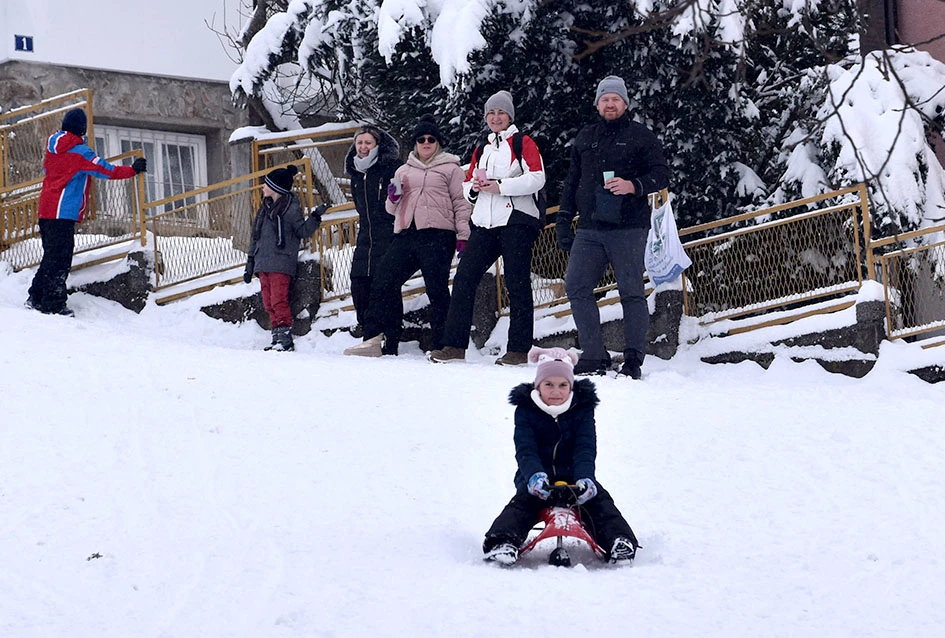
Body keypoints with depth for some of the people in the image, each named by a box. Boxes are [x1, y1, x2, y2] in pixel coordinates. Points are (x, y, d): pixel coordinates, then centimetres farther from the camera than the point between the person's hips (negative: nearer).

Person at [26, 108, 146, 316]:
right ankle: (54, 304, -5)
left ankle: (36, 297, 22)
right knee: (60, 259, -5)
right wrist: (133, 170, 2)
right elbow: (107, 171, -10)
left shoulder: (53, 145, 11)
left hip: (45, 209, 9)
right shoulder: (79, 152, -12)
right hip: (63, 212, -9)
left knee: (52, 255, 18)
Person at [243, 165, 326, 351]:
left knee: (279, 301, -12)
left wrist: (315, 217, -22)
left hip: (281, 264, -8)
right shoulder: (265, 207, 19)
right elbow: (256, 237, 22)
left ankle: (285, 338, -10)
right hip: (263, 264, 8)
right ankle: (277, 336, 10)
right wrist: (250, 263, 21)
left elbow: (303, 231, -6)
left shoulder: (291, 207, -3)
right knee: (269, 304, 6)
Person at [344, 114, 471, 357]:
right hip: (406, 235, 5)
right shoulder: (404, 171, 23)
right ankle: (377, 339, -3)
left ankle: (443, 345, -1)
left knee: (437, 290, -7)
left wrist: (463, 235, -6)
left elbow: (461, 202, 4)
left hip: (437, 236, -5)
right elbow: (393, 210, 26)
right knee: (384, 282, -5)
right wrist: (393, 198, 3)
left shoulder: (450, 168, 9)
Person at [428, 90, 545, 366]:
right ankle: (454, 345, -1)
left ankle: (519, 349, -3)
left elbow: (537, 177, -9)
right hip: (485, 224, 6)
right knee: (464, 279, -3)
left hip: (516, 221, -6)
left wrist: (500, 186, -15)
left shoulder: (523, 143, 4)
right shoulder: (482, 150, 24)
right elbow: (467, 186, 26)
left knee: (517, 284, -6)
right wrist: (474, 187, 2)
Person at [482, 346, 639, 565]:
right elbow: (525, 450, -14)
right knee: (522, 501, -30)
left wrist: (585, 478, -33)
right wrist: (535, 476, -38)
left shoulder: (582, 408, 2)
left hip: (573, 476, 1)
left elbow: (586, 448, -11)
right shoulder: (526, 410, -1)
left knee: (599, 500, -25)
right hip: (538, 479, -1)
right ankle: (502, 541, -48)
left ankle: (619, 541, -38)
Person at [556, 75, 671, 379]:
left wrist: (634, 186, -18)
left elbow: (661, 175, 0)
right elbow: (572, 181, 22)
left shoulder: (641, 136, 4)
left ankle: (633, 360, -2)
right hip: (590, 229, 5)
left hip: (628, 229, -5)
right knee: (577, 288, -4)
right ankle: (594, 357, 0)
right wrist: (563, 220, 16)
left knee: (631, 292, -5)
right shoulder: (585, 138, 18)